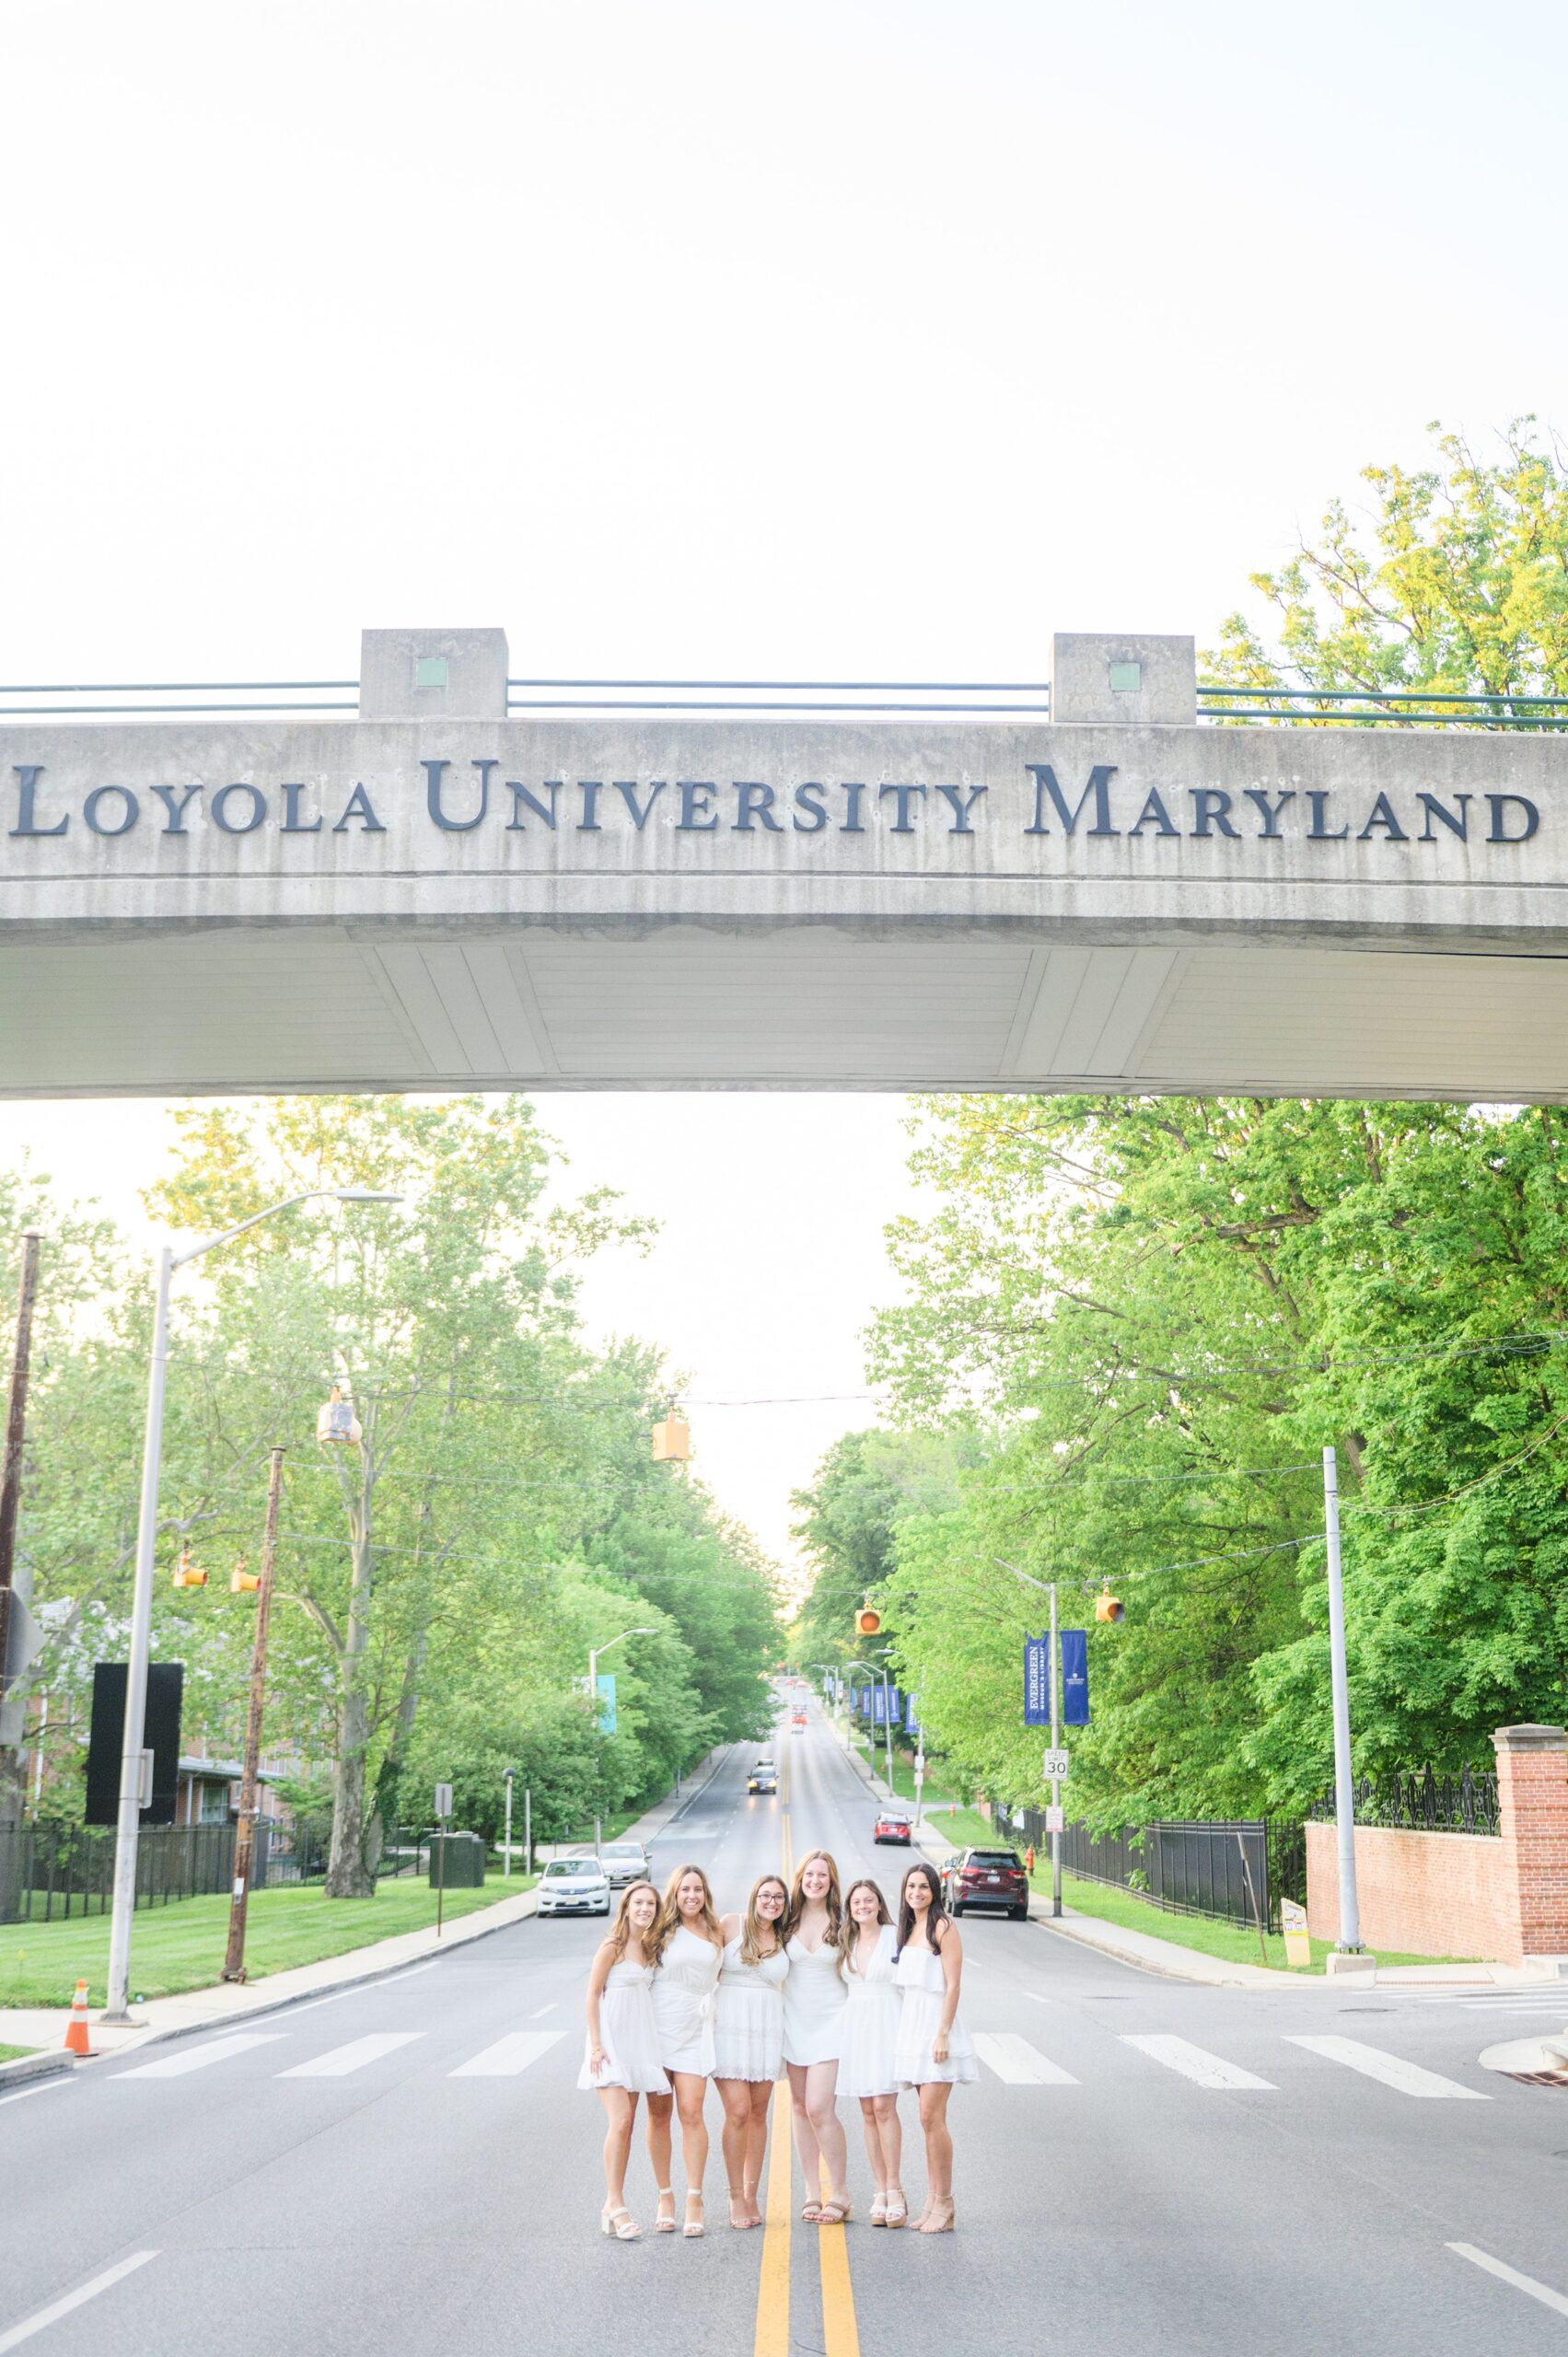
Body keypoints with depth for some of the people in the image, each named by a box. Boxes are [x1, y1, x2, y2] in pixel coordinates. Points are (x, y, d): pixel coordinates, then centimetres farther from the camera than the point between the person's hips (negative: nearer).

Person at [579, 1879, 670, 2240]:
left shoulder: (650, 1948, 11)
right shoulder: (611, 1947, -8)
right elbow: (592, 1995, -9)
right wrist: (596, 2044, -14)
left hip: (638, 2041, 7)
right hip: (611, 2041, -7)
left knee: (626, 2125, 7)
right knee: (620, 2120, -16)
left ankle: (613, 2208, 13)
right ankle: (615, 2204, -12)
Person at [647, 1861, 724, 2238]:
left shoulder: (716, 1934, 11)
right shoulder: (663, 1930, 3)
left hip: (694, 2030, 1)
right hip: (657, 2024, -1)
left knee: (691, 2112, -8)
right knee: (658, 2114, 3)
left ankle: (694, 2199, -3)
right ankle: (665, 2197, 13)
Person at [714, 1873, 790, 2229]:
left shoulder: (784, 1940, 10)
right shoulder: (731, 1925, -1)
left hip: (767, 2031, 4)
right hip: (730, 2026, -4)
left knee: (758, 2114, 6)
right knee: (738, 2112, -9)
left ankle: (751, 2196, 16)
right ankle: (736, 2197, 2)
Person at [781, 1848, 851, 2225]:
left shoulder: (841, 1922, -4)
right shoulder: (789, 1920, 4)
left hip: (830, 2021, -4)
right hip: (795, 2020, 4)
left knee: (819, 2108, -11)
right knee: (800, 2108, 7)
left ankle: (839, 2193, 2)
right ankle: (812, 2192, 16)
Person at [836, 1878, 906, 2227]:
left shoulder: (895, 1936, -3)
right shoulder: (848, 1943, 13)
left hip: (887, 2025, -5)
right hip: (856, 2026, 5)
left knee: (883, 2106, -12)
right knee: (868, 2112, 4)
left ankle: (893, 2189, -5)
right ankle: (881, 2192, 9)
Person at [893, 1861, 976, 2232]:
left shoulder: (943, 1926, -8)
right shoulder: (908, 1928, 15)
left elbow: (952, 1985, -13)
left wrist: (943, 2034, -18)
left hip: (936, 2023, -7)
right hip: (912, 2026, 8)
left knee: (931, 2117, -10)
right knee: (928, 2120, 8)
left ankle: (944, 2204, -4)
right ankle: (933, 2202, 11)